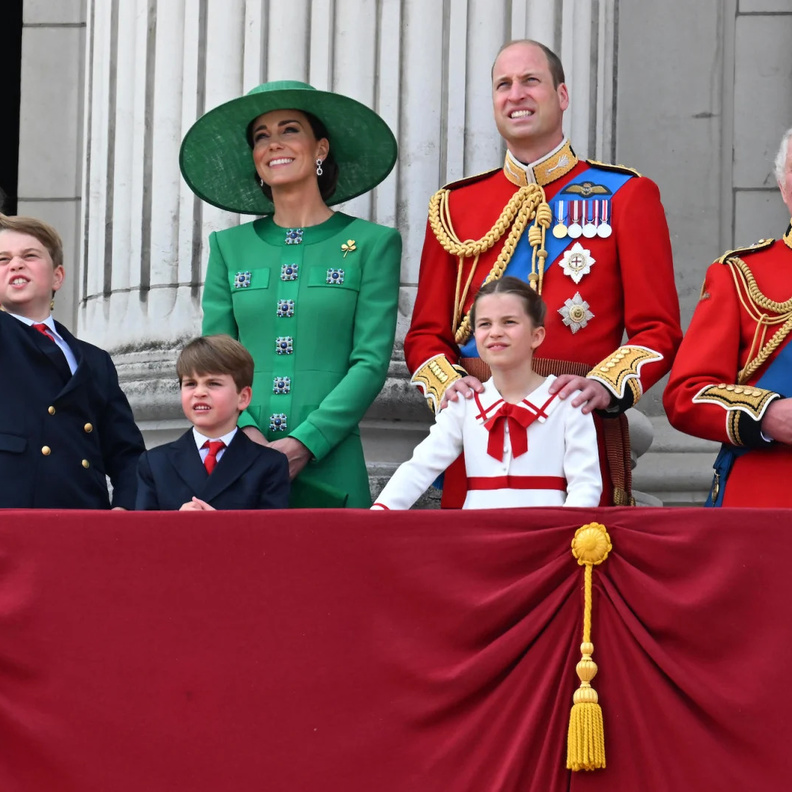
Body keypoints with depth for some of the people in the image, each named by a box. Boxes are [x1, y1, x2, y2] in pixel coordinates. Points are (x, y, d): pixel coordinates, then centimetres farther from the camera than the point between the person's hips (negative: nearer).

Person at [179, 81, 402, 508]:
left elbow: (371, 363, -3)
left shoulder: (372, 244, 5)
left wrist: (304, 443, -13)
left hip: (329, 468, -2)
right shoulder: (229, 247, 13)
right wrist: (244, 432, -10)